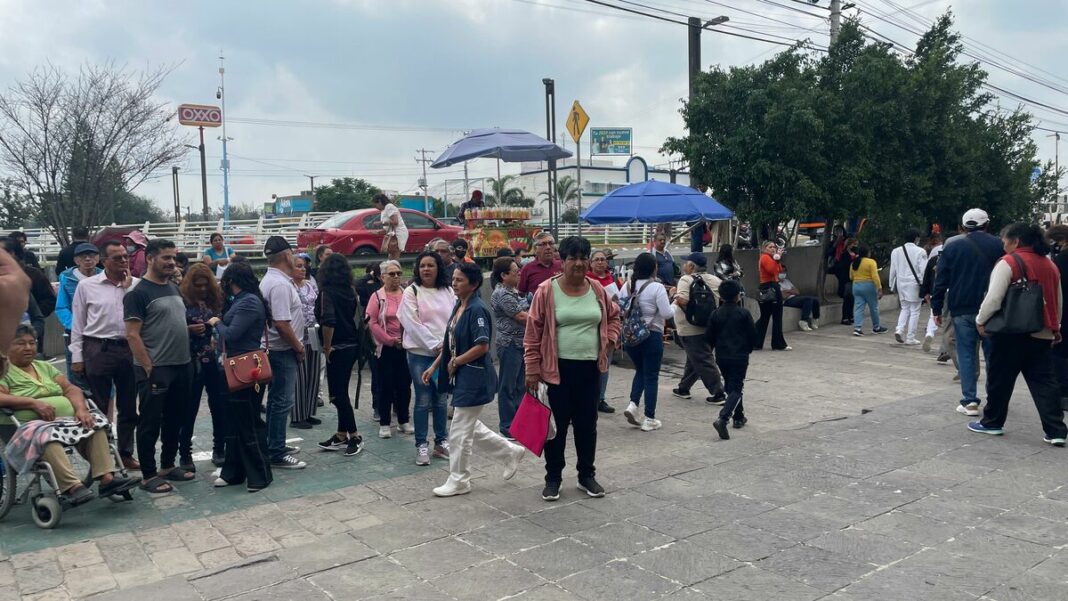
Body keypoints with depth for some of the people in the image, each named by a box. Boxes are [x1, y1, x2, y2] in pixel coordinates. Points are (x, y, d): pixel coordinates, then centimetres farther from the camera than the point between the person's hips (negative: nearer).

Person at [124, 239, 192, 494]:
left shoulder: (174, 289, 13)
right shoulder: (138, 293, -10)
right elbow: (132, 335, -14)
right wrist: (148, 368, -17)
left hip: (181, 366, 8)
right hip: (155, 369, -8)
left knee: (174, 420, 15)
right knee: (150, 423, 1)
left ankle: (168, 466, 28)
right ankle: (148, 476, 10)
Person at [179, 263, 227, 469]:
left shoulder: (216, 300, 6)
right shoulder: (182, 301, -4)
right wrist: (189, 329, -18)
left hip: (216, 360, 3)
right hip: (192, 362, -3)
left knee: (220, 406, 7)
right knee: (189, 410, 4)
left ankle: (219, 451, 22)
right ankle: (185, 456, 16)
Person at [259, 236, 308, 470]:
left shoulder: (269, 280, 11)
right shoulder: (280, 284, -21)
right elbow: (282, 324, -26)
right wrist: (299, 348, -14)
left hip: (276, 349, 11)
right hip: (284, 351, -11)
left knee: (277, 399, 18)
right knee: (283, 401, -4)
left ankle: (275, 446, 30)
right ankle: (277, 455, 3)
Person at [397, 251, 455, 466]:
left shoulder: (448, 291, 7)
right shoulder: (411, 292, -3)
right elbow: (413, 324, -10)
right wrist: (434, 345, -15)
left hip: (445, 352, 3)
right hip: (420, 353, -3)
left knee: (441, 399, 11)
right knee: (423, 400, 0)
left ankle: (441, 441, 23)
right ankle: (421, 445, 10)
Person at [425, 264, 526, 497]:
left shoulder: (477, 309, -18)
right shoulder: (459, 306, 9)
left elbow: (482, 346, -24)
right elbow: (450, 342, 16)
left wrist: (455, 362, -14)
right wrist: (434, 366, 13)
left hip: (474, 377, -9)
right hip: (461, 376, 9)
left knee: (460, 431, 1)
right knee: (470, 426, 18)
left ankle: (458, 481, 17)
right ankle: (511, 452, 32)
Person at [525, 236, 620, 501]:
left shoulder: (597, 289, 3)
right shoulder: (547, 291, -9)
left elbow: (613, 315, 22)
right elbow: (533, 332, -7)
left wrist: (610, 340, 5)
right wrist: (532, 370, -9)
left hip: (590, 368, 4)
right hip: (558, 368, -3)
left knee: (587, 424, 13)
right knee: (557, 424, 5)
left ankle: (587, 475, 28)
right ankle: (553, 478, 20)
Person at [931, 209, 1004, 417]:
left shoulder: (952, 246, 1)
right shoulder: (998, 245, 3)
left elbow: (941, 280, -1)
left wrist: (937, 308, 3)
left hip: (962, 310, -1)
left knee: (966, 354, 2)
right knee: (993, 354, 10)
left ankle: (969, 401, -2)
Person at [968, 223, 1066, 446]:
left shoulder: (1008, 262, -10)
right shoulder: (1050, 265, 12)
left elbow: (994, 297, -15)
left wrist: (981, 320, -1)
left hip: (1011, 333, -6)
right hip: (1042, 334, 6)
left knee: (1000, 379, 7)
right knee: (1044, 381, 7)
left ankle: (992, 422, 19)